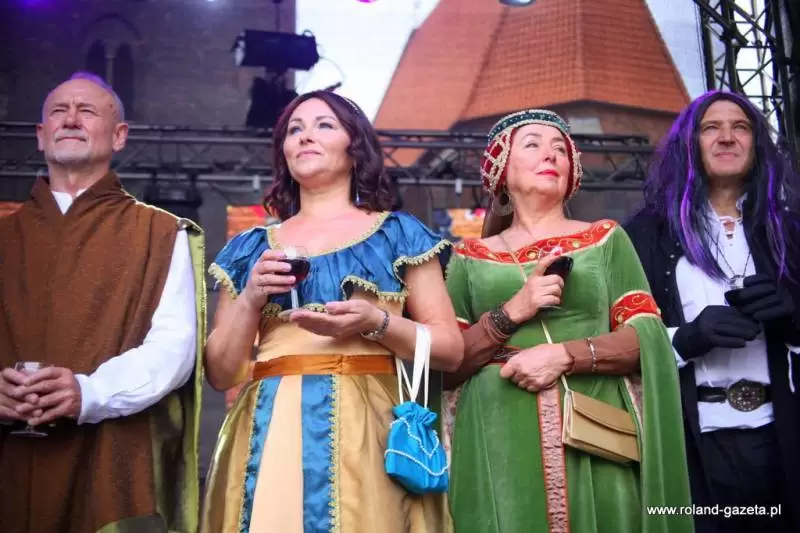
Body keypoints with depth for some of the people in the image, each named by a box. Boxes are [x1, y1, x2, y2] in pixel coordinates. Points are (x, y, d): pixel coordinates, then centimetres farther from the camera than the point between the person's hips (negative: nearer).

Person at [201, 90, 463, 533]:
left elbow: (451, 349, 3)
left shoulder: (398, 234, 7)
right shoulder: (251, 247, 13)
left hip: (366, 430, -2)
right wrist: (250, 299, -5)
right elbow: (220, 374, 11)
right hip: (269, 435, 2)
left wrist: (376, 323, -13)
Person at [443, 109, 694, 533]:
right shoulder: (471, 258, 9)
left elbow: (649, 338, 1)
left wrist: (565, 354, -13)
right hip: (501, 442, 0)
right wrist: (511, 314, -10)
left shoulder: (606, 239, 9)